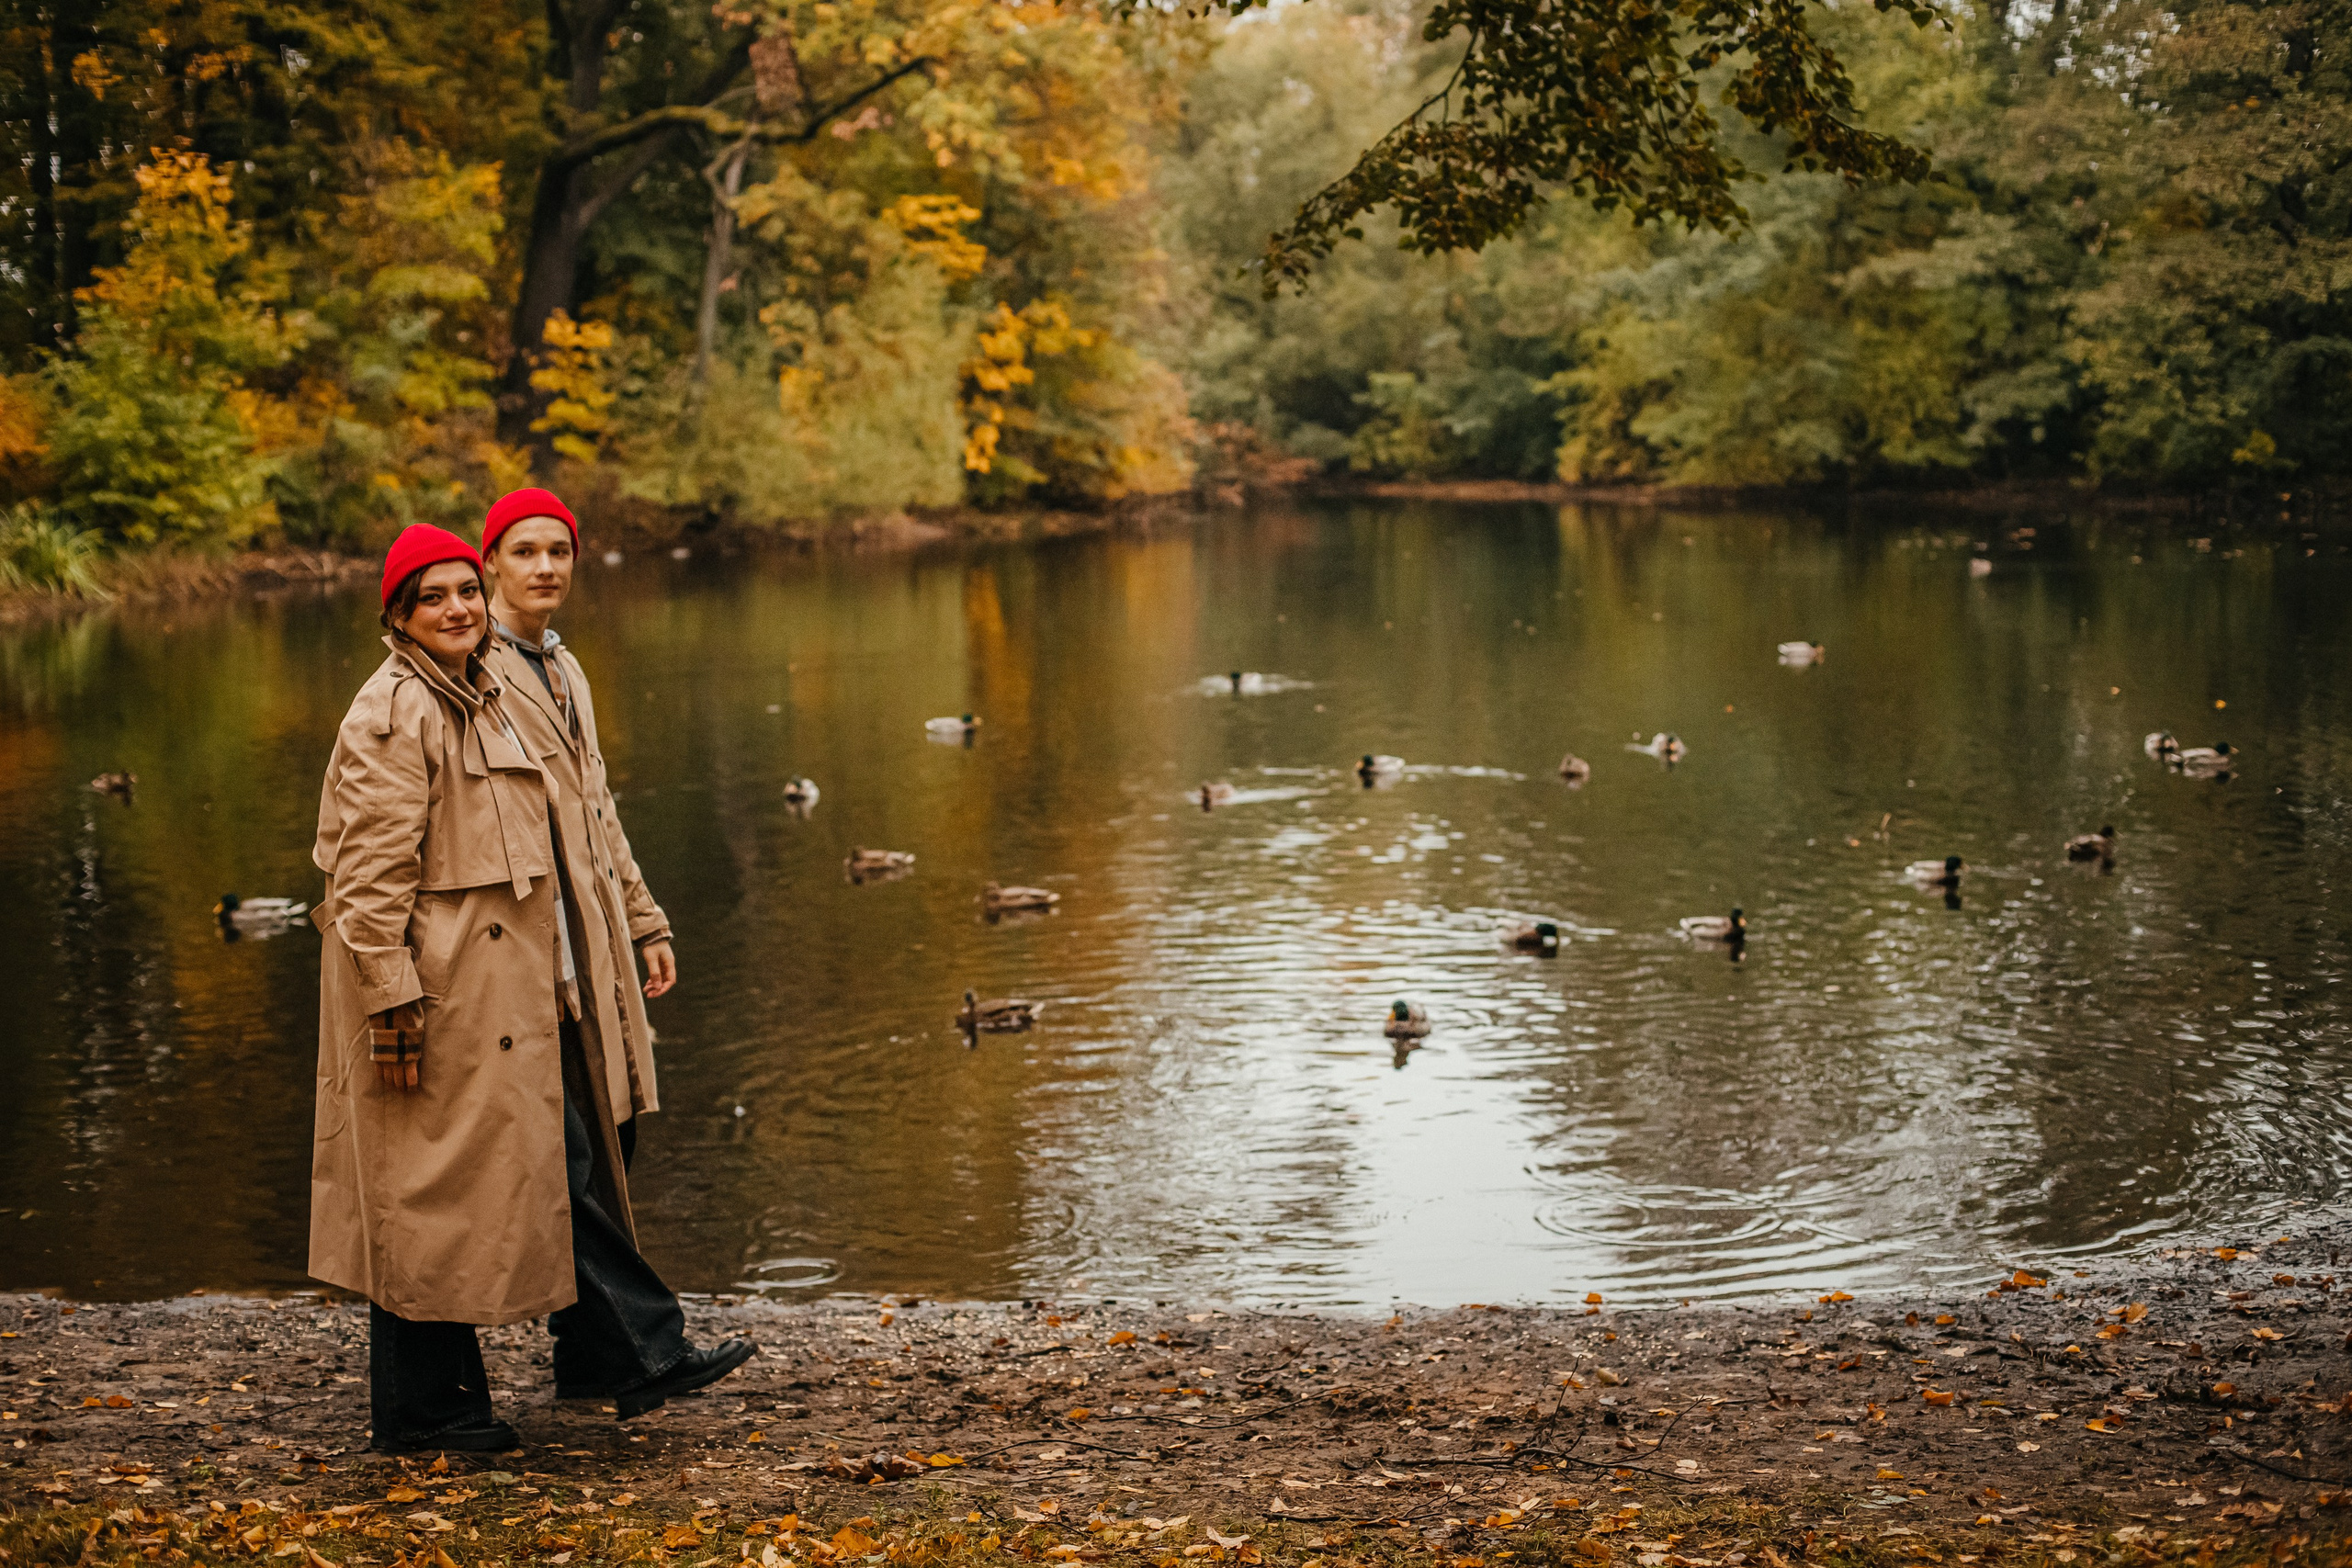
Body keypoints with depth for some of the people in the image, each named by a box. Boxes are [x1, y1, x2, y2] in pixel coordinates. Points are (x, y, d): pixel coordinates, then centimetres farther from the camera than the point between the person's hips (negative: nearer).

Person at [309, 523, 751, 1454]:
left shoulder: (482, 699, 16)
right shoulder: (393, 714, -14)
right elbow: (371, 875, -19)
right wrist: (395, 1003, -22)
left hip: (500, 986, 9)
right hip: (436, 991, -9)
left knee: (558, 1167, 10)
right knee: (431, 1191, 0)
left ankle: (646, 1356, 15)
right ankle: (421, 1411, 11)